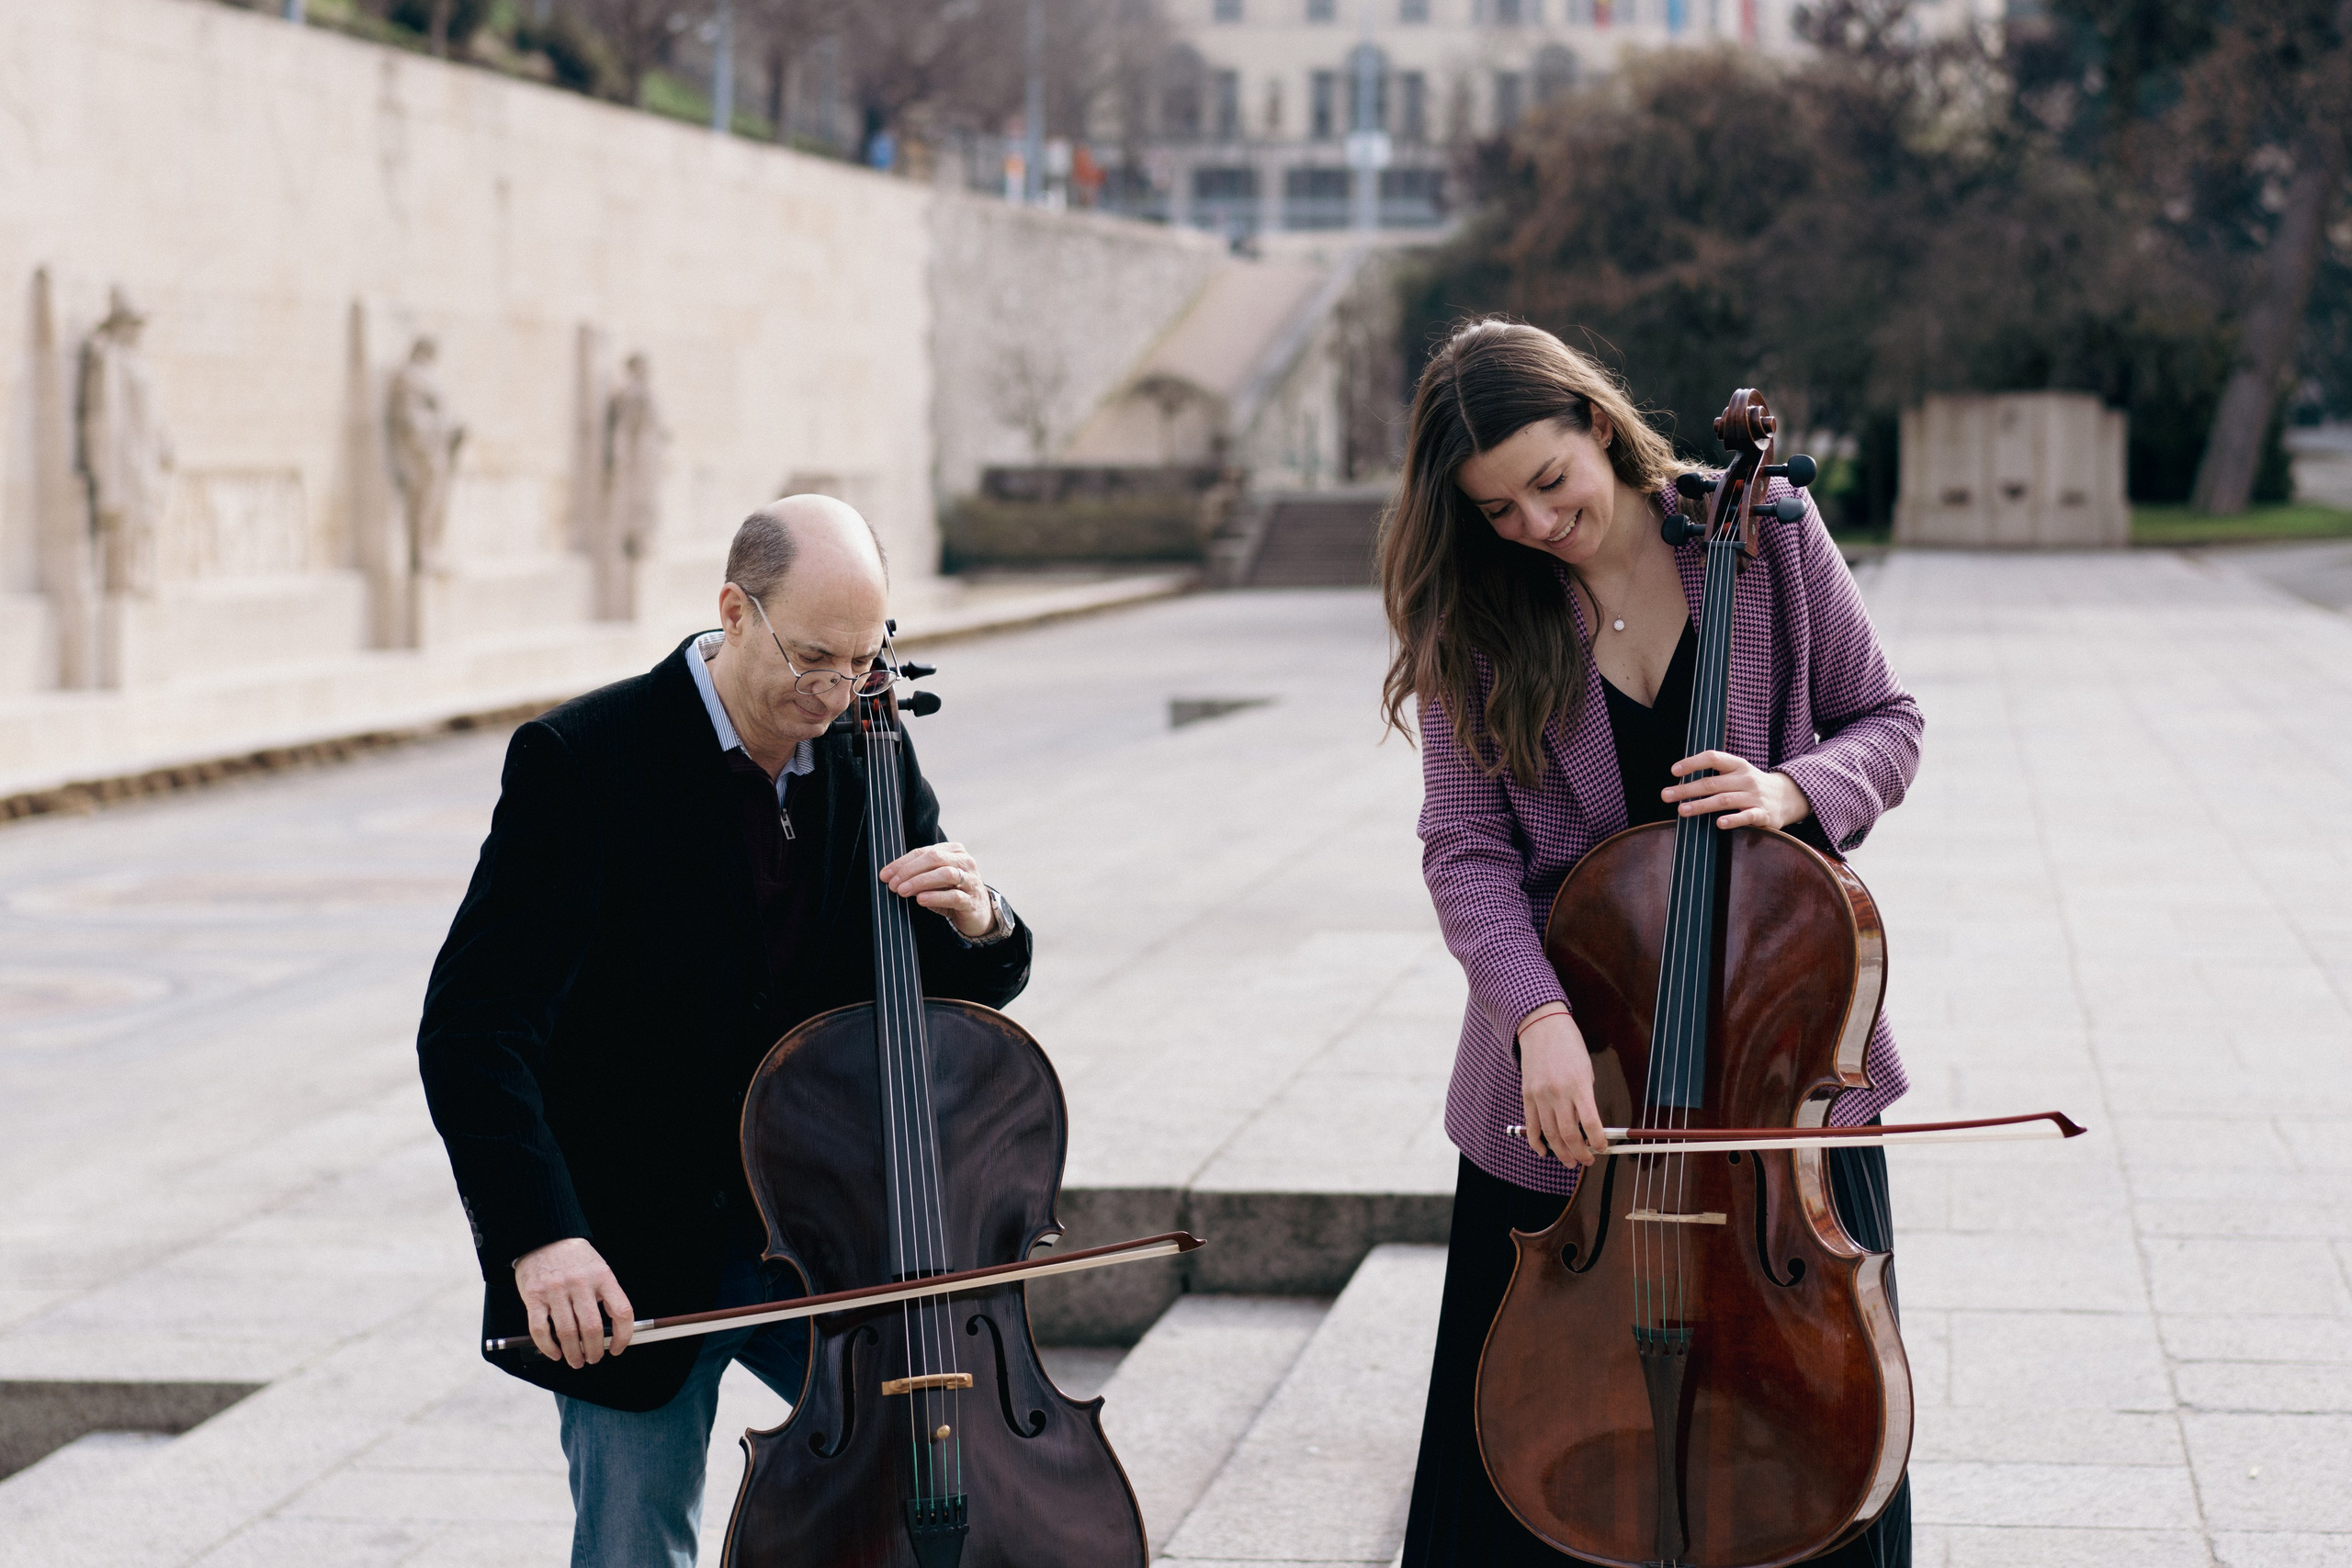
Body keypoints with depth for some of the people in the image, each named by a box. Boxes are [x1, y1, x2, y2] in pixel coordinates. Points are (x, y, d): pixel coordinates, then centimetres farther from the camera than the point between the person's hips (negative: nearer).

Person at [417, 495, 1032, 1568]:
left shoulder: (871, 766, 1)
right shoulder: (581, 763, -15)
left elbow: (964, 994, 10)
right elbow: (471, 1028, -20)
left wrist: (980, 925, -15)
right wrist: (540, 1236, -33)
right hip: (628, 1258, -4)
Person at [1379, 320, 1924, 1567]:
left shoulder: (1764, 533, -5)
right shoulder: (1473, 615, -5)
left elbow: (1885, 724, 3)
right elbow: (1466, 850, -11)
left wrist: (1795, 789, -19)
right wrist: (1540, 1015, -27)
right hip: (1571, 1063, 0)